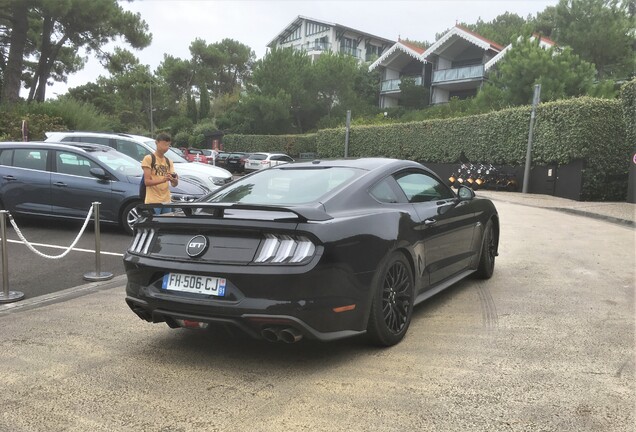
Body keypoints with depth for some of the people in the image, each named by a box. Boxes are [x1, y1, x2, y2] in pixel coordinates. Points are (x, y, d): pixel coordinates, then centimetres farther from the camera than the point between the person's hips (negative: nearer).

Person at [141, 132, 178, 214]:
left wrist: (175, 180, -15)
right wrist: (162, 180, -25)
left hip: (166, 201, 6)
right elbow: (147, 181, -9)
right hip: (153, 201, -6)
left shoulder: (169, 162, 16)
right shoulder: (148, 158, -1)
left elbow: (174, 184, 9)